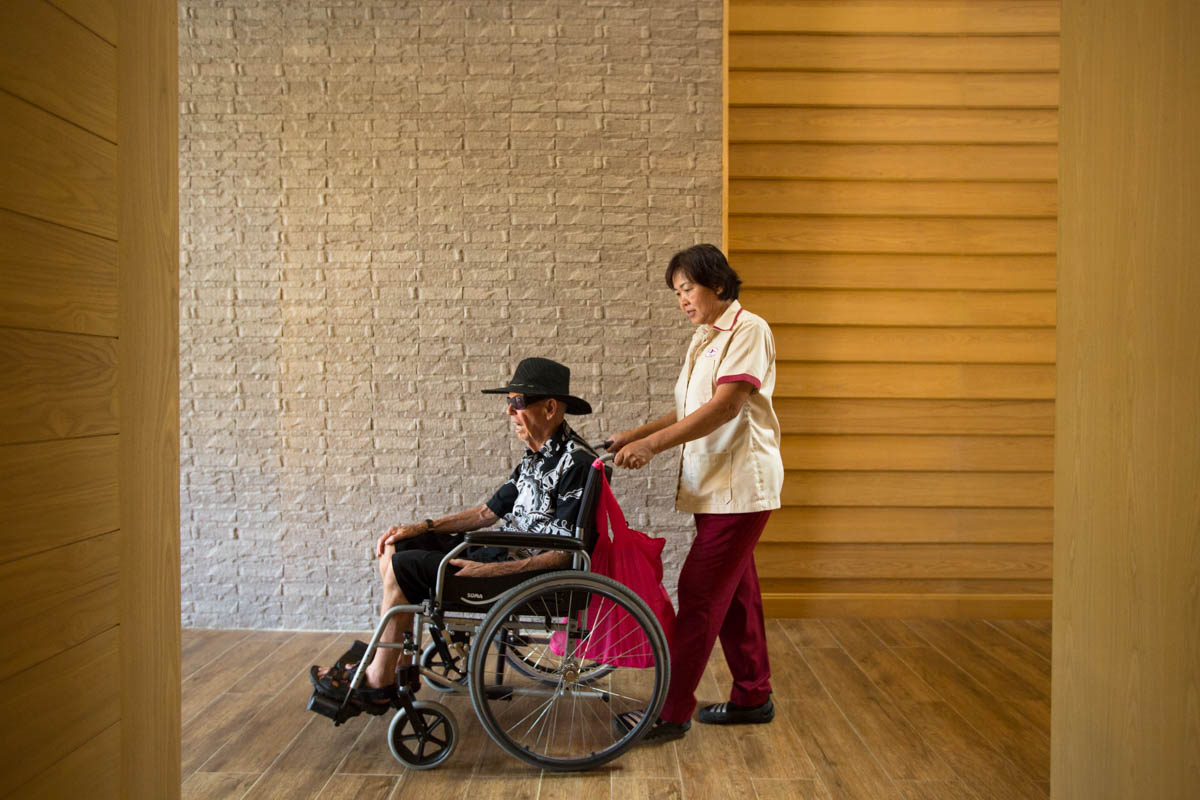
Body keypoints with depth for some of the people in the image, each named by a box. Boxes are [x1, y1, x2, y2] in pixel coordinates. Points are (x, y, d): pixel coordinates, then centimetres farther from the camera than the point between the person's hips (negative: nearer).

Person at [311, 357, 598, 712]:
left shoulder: (575, 462, -19)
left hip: (535, 573, -10)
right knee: (394, 551, 6)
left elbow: (563, 552, -23)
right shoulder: (536, 457, 12)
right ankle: (398, 665, 9)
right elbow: (489, 511, 16)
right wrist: (422, 528, 9)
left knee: (403, 568, -15)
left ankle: (377, 684, 0)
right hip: (509, 550, 10)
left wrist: (489, 570, -25)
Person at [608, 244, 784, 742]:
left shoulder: (748, 331, -11)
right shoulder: (703, 340, 17)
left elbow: (726, 406, -21)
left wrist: (652, 444, -24)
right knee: (733, 590, 14)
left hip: (739, 485, -9)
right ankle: (753, 697, 27)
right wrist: (635, 435, 6)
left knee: (699, 593, -7)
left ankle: (672, 712, 1)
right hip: (713, 484, 9)